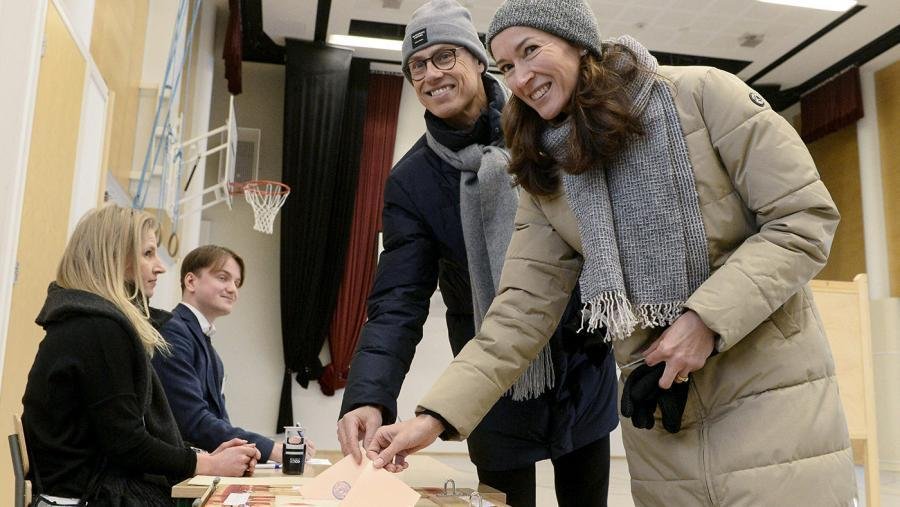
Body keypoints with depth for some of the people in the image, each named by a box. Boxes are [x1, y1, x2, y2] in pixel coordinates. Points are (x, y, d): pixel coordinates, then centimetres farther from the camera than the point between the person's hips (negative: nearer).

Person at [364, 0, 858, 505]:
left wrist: (706, 317, -21)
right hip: (660, 411, 4)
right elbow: (522, 311, -1)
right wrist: (436, 416, -10)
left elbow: (806, 216, -9)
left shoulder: (701, 94, -8)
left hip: (772, 390, -3)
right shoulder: (546, 179, 4)